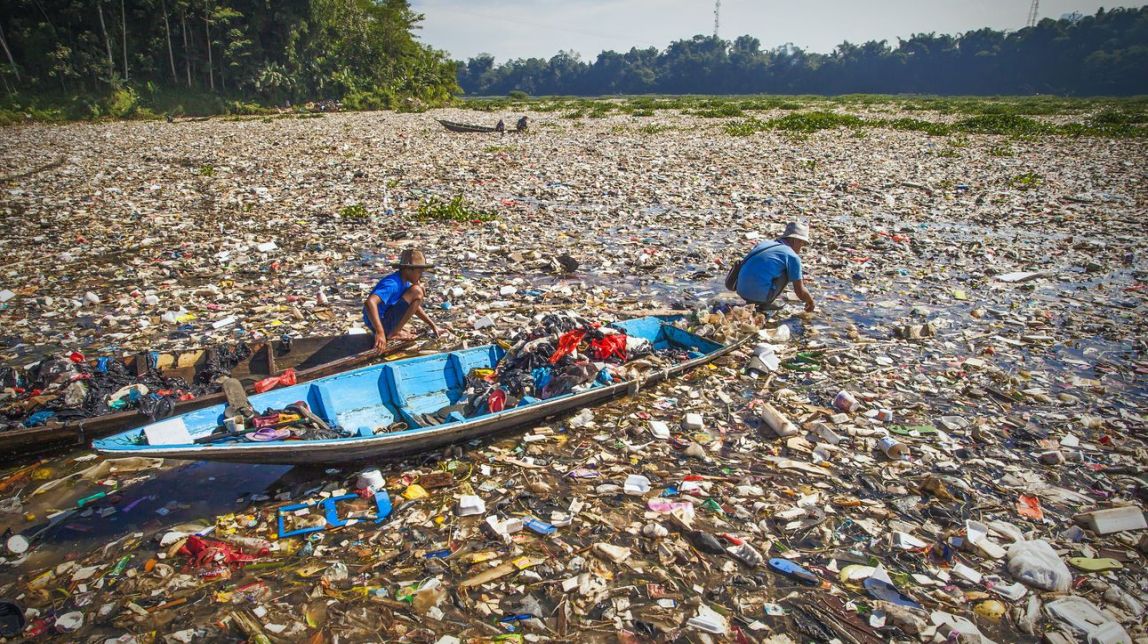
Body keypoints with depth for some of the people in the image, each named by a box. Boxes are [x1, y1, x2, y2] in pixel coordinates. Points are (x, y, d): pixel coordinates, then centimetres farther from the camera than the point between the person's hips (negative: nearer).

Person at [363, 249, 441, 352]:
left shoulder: (404, 282, 6)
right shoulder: (392, 284, -24)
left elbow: (414, 307, 19)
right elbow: (369, 303, -39)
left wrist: (433, 325, 9)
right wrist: (380, 332, -47)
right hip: (381, 324, -9)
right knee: (416, 292, -18)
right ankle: (394, 333, -11)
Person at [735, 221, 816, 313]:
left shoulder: (765, 244, 19)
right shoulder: (793, 257, -1)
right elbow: (800, 291, 3)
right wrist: (811, 302, 25)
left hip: (742, 292, 8)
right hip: (760, 294, -8)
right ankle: (762, 307, 5)